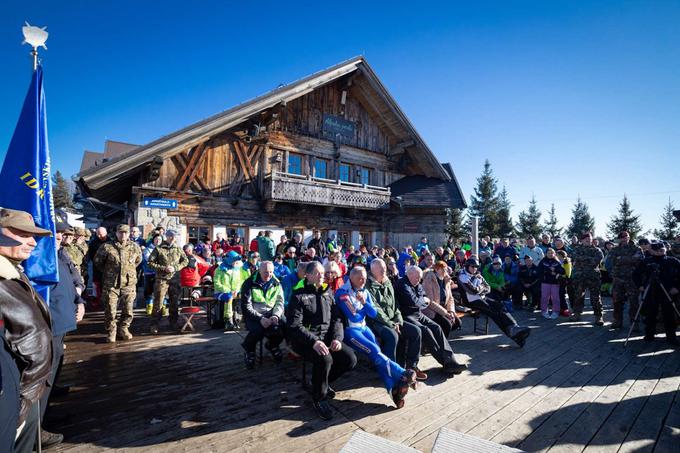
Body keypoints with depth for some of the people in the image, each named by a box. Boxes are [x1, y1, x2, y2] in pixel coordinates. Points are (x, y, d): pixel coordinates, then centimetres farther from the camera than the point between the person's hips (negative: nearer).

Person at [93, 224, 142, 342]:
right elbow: (97, 261, 8)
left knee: (128, 310, 8)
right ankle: (111, 332, 21)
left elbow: (138, 260, 20)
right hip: (111, 284, -2)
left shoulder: (135, 247, 2)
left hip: (129, 284, 2)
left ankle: (124, 330, 28)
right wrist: (107, 272, 11)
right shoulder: (107, 247, -5)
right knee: (110, 311, 3)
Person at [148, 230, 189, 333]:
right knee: (158, 303, -3)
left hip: (175, 279, 3)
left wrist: (175, 268, -5)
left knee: (174, 302, 11)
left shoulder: (178, 249, 8)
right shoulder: (158, 249, -1)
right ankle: (154, 325, 7)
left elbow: (185, 261, 10)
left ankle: (173, 323, 24)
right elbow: (150, 262, -3)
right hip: (162, 279, -3)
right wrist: (163, 268, -14)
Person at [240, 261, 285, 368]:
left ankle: (272, 345, 11)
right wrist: (260, 319, -23)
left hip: (271, 313, 4)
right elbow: (246, 307, -11)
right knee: (258, 329, -33)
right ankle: (248, 350, 2)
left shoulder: (276, 284, 5)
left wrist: (276, 316, -19)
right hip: (253, 315, -3)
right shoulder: (249, 284, -7)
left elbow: (279, 303, 2)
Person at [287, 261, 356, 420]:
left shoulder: (328, 292, 10)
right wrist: (314, 341, -29)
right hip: (305, 340, -6)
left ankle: (323, 380, 16)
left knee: (350, 359, -11)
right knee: (325, 358, -33)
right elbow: (294, 325, -16)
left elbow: (336, 318, 8)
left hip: (327, 336, 6)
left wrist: (337, 337, -10)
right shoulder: (299, 295, -8)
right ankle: (319, 398, -5)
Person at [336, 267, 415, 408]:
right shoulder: (342, 293, -9)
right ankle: (403, 375, -23)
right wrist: (365, 307, 1)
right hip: (349, 330, -6)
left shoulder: (365, 292, 11)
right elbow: (353, 317, -14)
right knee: (374, 351, -24)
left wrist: (364, 302, -13)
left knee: (377, 354, -18)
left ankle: (394, 389, -31)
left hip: (363, 327, 6)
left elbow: (374, 314, 3)